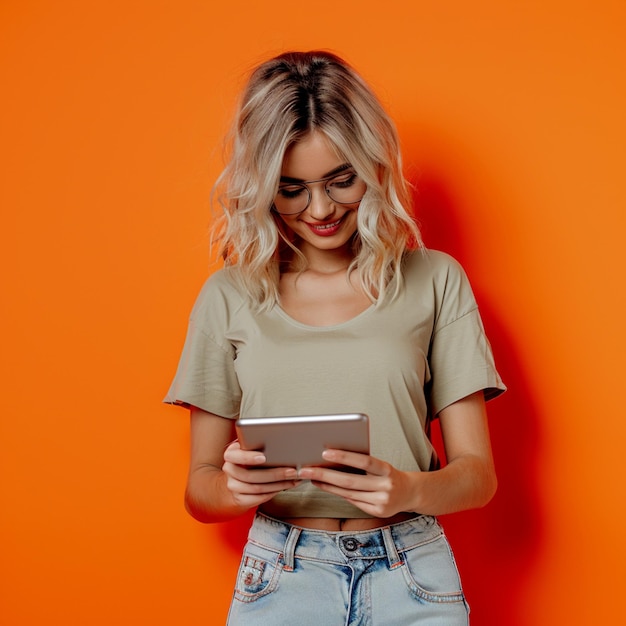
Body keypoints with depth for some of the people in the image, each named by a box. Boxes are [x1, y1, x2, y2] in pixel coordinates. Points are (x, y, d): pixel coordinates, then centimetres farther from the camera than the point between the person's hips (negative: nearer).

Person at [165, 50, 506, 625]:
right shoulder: (229, 296, 2)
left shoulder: (435, 282, 0)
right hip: (279, 577, 1)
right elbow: (198, 490, 4)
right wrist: (234, 488, -18)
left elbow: (478, 475, 0)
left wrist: (410, 490, -21)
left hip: (412, 576, 0)